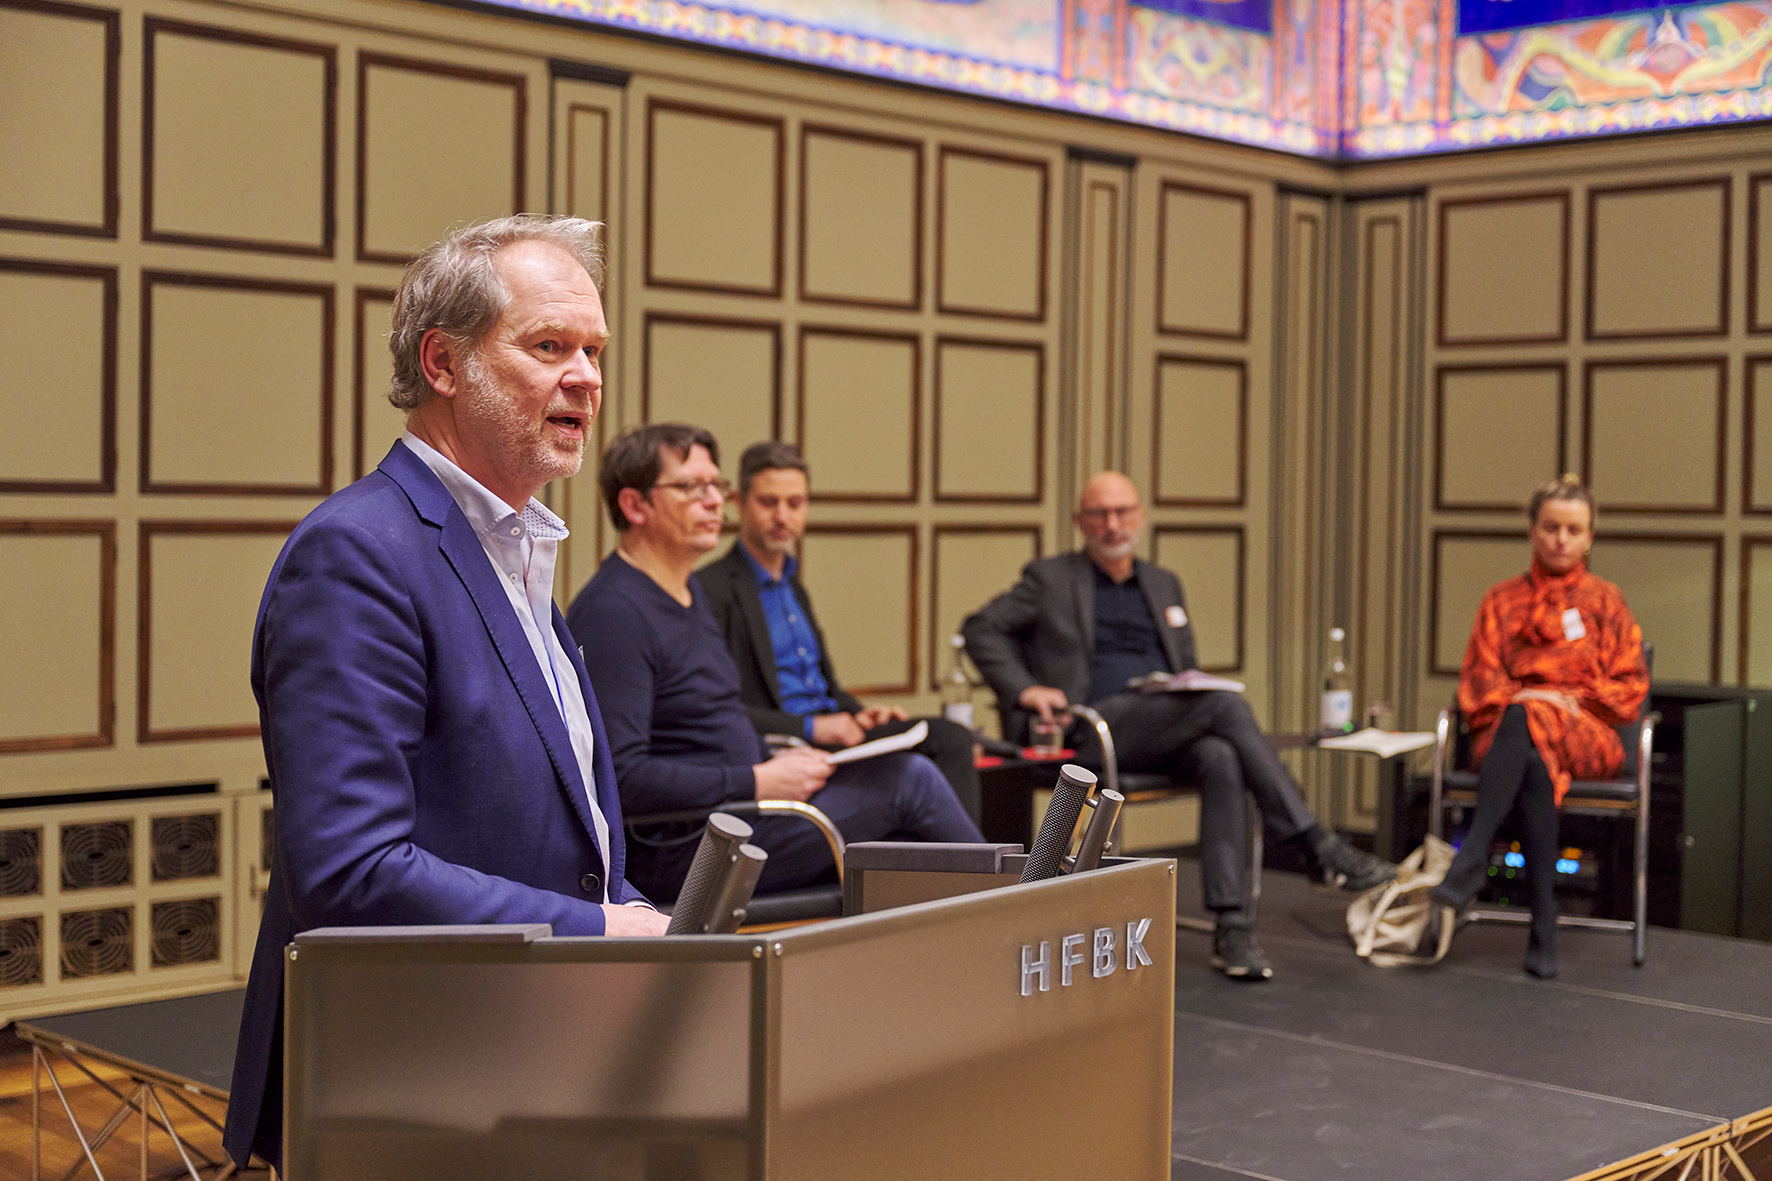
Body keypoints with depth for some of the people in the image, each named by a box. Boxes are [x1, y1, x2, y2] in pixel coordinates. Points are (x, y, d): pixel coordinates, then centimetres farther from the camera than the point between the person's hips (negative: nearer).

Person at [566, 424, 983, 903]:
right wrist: (757, 782, -20)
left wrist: (773, 759, 7)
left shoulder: (689, 592, 16)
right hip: (677, 853, -10)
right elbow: (619, 777, -24)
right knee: (910, 779, -9)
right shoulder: (611, 615, -17)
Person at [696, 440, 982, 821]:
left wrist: (860, 715, 5)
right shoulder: (712, 589, -6)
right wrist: (812, 728, -20)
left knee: (950, 738, -17)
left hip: (827, 730, 9)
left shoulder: (794, 589, 24)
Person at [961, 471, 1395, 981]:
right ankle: (1317, 845, -25)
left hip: (1168, 735, 5)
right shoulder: (1050, 579, 11)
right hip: (1098, 726, -5)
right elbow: (980, 628, 2)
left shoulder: (1164, 584, 27)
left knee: (1222, 760, -31)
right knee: (1226, 705, -28)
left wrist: (1196, 686, 5)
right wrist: (1024, 689, -13)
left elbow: (1187, 666, 31)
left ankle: (1231, 926, -35)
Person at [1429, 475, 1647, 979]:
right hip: (1507, 730, 2)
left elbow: (1631, 684, 12)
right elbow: (1478, 679, 12)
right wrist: (1512, 696, -10)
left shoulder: (1605, 600, 20)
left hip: (1587, 735, -1)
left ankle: (1467, 871, -49)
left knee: (1525, 720, -39)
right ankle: (1544, 928, -46)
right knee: (1534, 765, -39)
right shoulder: (1502, 600, 21)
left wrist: (1574, 700, -5)